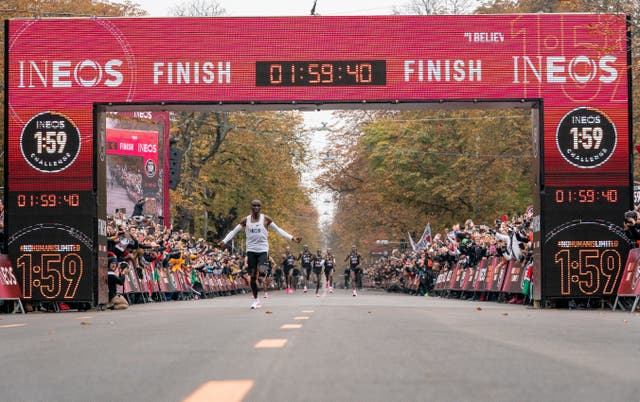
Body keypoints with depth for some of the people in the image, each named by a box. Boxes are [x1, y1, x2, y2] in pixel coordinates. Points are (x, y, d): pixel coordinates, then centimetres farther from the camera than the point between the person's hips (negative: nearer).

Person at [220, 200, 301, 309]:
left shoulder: (266, 219, 2)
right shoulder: (246, 220, 5)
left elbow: (278, 230, 6)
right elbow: (234, 231, 7)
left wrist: (292, 238, -1)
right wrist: (224, 241, -8)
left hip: (263, 250, -2)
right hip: (251, 250, 2)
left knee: (261, 270, -27)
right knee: (252, 276, 0)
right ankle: (255, 300, 8)